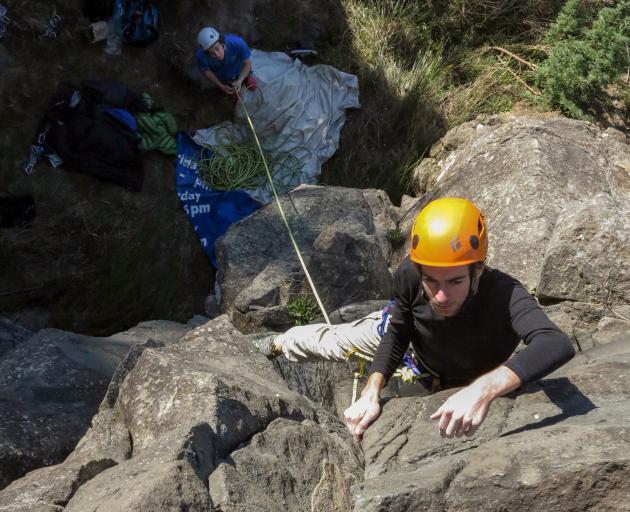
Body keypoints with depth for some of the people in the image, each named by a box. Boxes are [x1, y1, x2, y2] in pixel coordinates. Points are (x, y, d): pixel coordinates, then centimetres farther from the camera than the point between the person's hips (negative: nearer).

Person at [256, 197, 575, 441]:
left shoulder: (502, 294, -50)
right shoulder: (409, 275, -39)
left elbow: (557, 344, -69)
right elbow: (396, 336, -20)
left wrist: (483, 388, -82)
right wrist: (371, 392, -36)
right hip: (409, 331, 2)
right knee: (335, 339, 25)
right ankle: (280, 343, 57)